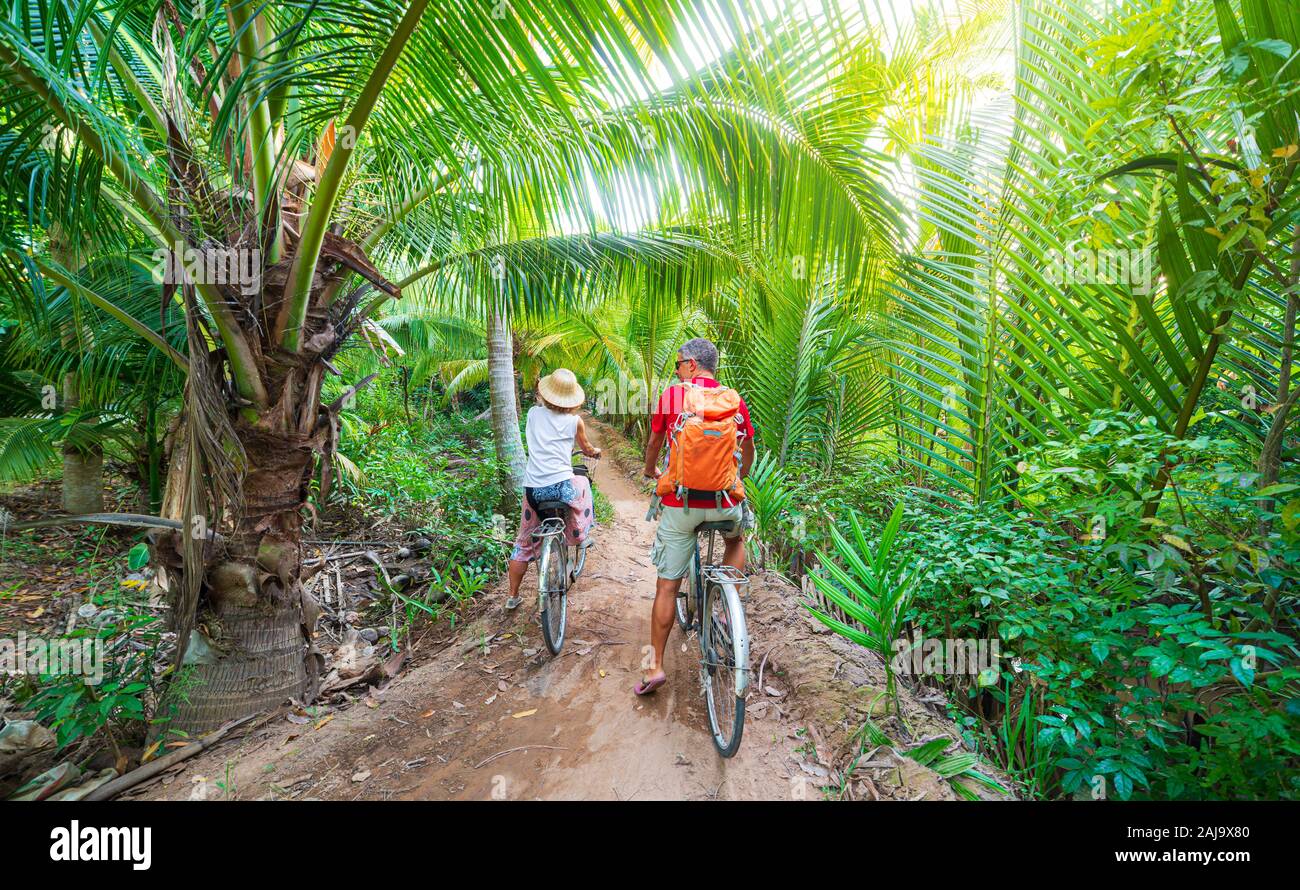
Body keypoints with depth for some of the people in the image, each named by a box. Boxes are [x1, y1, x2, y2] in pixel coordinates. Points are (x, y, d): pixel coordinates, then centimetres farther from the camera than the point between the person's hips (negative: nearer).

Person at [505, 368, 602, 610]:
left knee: (524, 543, 18)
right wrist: (596, 452, 44)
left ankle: (513, 596, 24)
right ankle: (580, 536, 36)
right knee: (583, 482, 33)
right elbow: (587, 449, 21)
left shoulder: (533, 413, 8)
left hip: (533, 488, 3)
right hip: (561, 487, -3)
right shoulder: (574, 421, 2)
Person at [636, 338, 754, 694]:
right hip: (723, 502, 1)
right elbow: (748, 449, 15)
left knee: (667, 586, 9)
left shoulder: (671, 395, 0)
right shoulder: (734, 400, 3)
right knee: (736, 538, 35)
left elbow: (654, 443, 12)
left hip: (679, 504, -1)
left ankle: (656, 666, 12)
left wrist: (651, 471, 33)